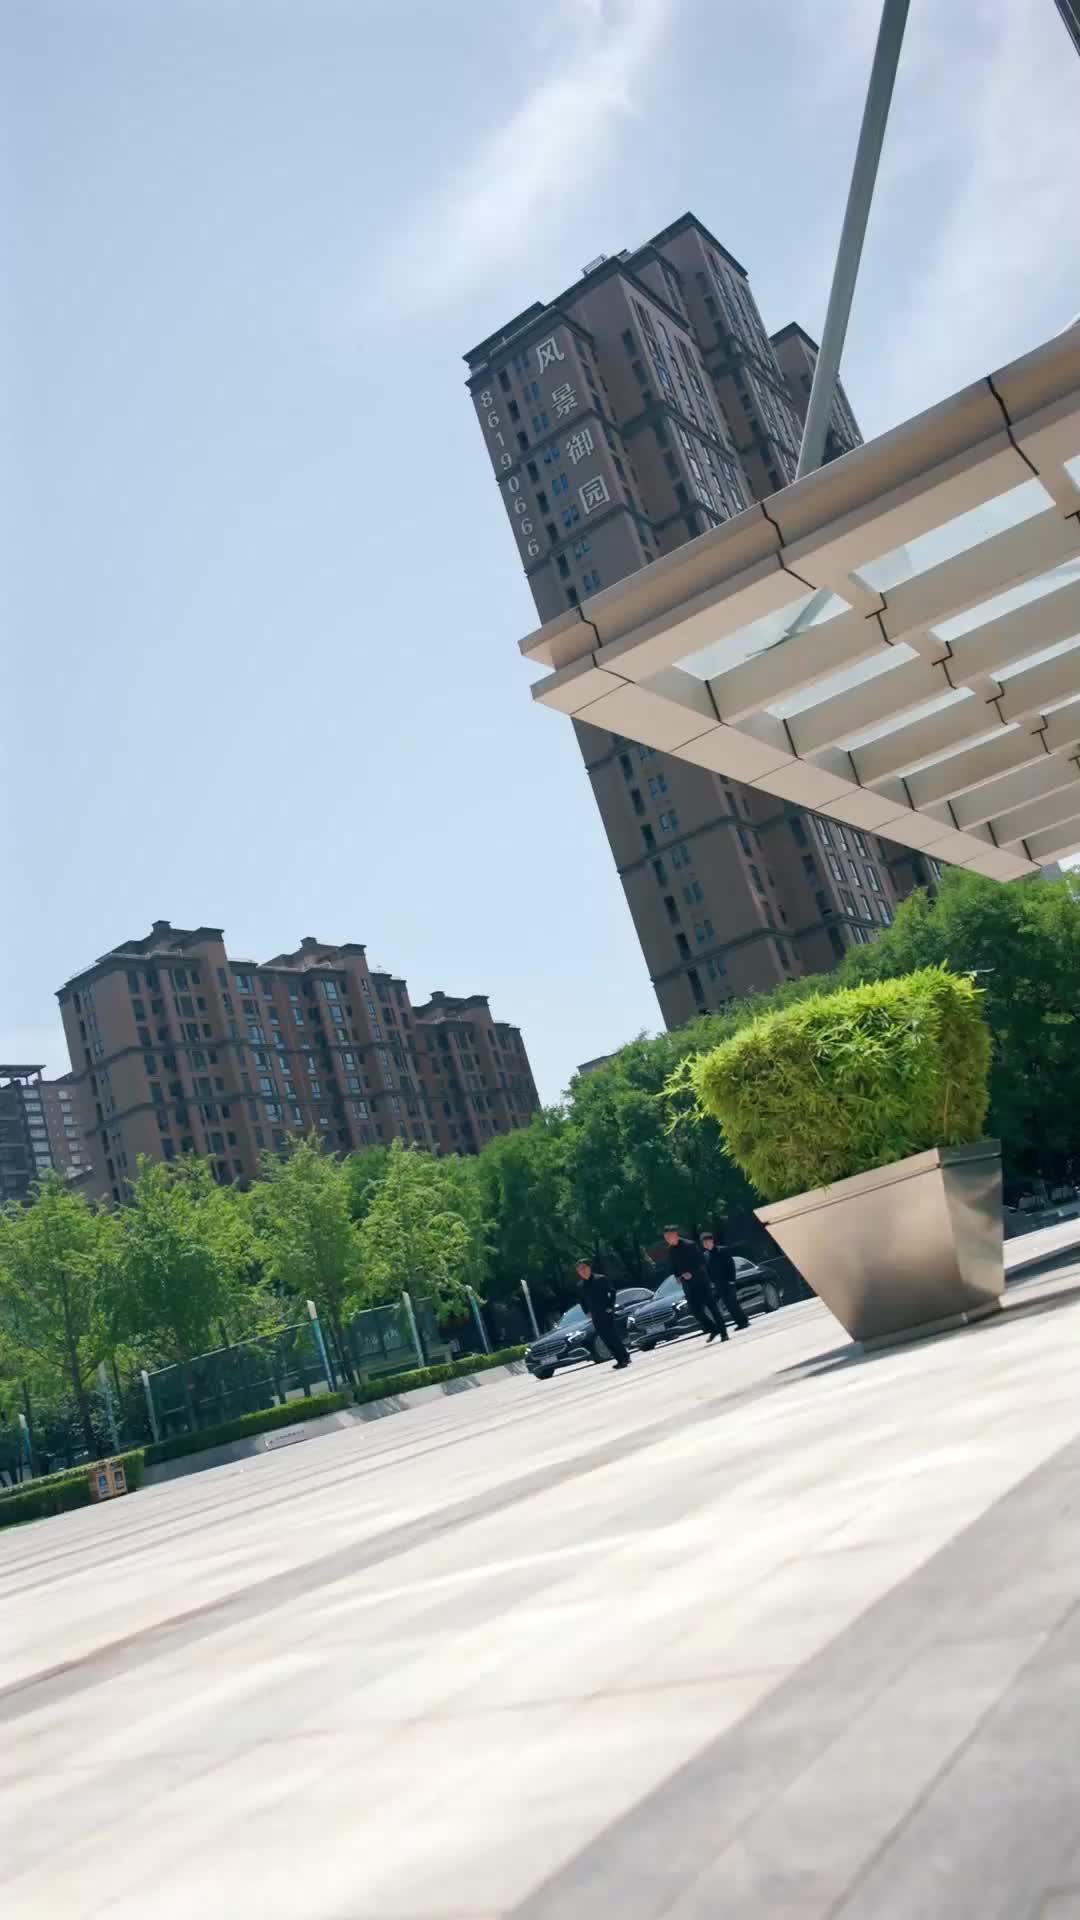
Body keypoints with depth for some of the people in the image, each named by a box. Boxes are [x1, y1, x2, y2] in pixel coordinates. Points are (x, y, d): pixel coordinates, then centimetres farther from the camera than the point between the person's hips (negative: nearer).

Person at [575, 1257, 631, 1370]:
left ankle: (624, 1358, 3)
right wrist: (588, 1312, 8)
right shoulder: (580, 1286, 6)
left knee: (614, 1337, -5)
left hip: (607, 1313, -4)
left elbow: (612, 1292, -4)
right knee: (607, 1340, 3)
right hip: (596, 1317, 4)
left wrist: (611, 1306, -10)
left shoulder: (600, 1279, -7)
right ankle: (620, 1360, 10)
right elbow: (583, 1301, 18)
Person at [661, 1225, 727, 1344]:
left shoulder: (689, 1245, -11)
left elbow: (701, 1261, -11)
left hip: (700, 1279, -5)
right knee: (695, 1309, -1)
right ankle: (711, 1329, 15)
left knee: (711, 1305, -2)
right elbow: (674, 1267, 14)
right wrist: (679, 1275, -4)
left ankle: (723, 1332, 5)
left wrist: (692, 1273, -19)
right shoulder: (670, 1251, 7)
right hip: (687, 1283, 5)